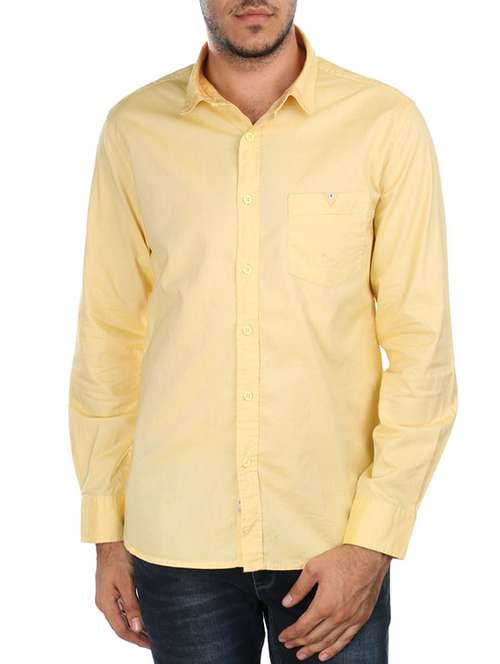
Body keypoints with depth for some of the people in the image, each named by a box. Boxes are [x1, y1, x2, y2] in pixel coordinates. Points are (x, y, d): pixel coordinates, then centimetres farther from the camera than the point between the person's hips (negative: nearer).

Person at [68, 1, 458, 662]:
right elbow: (107, 338, 4)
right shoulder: (134, 129, 0)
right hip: (176, 540, 1)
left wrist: (374, 539, -10)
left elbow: (422, 348, -6)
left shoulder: (385, 123, -7)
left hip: (334, 536, -1)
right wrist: (107, 531, 5)